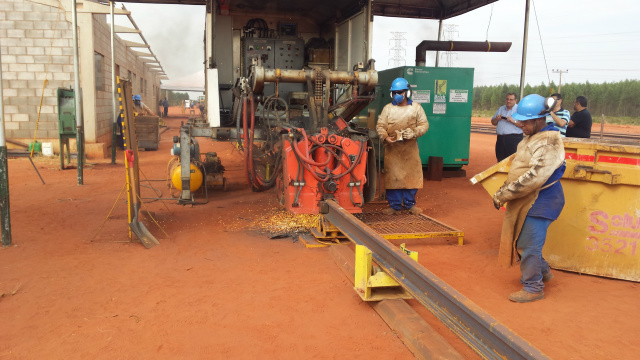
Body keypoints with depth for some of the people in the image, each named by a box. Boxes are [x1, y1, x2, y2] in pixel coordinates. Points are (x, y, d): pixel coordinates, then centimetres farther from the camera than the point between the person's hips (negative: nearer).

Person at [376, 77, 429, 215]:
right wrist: (385, 137, -15)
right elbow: (380, 126, 4)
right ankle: (395, 205, 11)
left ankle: (410, 203, 19)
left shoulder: (416, 108, 7)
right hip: (392, 149, 0)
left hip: (410, 149, 0)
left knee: (411, 175, 4)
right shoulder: (388, 108, 7)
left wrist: (413, 133, -13)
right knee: (392, 176, 1)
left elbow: (424, 124, 5)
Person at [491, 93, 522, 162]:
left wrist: (514, 121, -19)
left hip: (514, 138, -5)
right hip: (500, 139, 5)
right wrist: (497, 119, 0)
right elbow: (493, 122, 20)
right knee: (500, 159, 9)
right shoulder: (501, 109, 18)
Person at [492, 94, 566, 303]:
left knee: (529, 246, 0)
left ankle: (533, 288, 17)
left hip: (538, 204, -9)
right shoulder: (530, 137, 9)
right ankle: (543, 272, 39)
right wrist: (503, 192, 10)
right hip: (524, 201, 9)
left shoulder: (549, 143, -21)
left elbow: (533, 177, -30)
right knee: (522, 242, 19)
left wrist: (502, 195, -25)